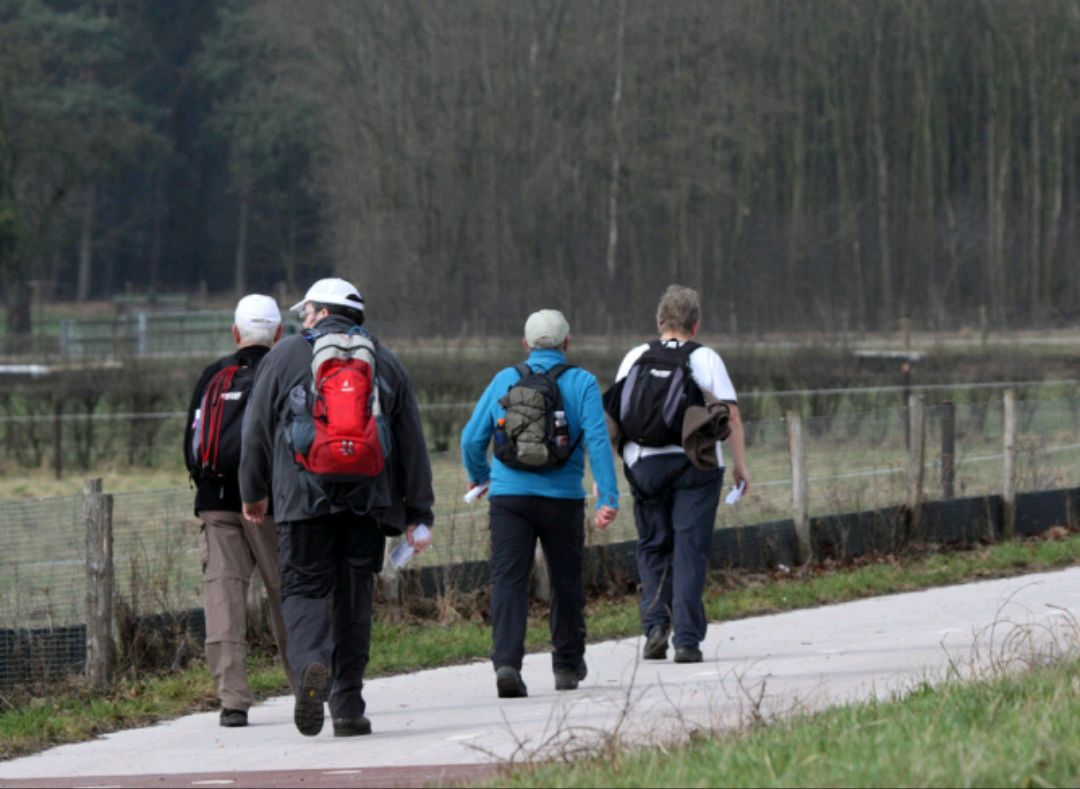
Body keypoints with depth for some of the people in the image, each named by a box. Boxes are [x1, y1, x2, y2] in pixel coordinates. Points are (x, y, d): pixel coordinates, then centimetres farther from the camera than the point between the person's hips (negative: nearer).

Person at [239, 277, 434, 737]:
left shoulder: (286, 356, 7)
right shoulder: (385, 363, 15)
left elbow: (257, 430, 9)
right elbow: (412, 444, 12)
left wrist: (253, 492, 22)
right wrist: (418, 514, 14)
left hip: (303, 496, -2)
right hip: (368, 499, 2)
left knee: (304, 588, 2)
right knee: (354, 596, 8)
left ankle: (311, 663, -28)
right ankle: (347, 706, 5)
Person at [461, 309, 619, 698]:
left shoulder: (504, 380, 7)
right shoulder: (582, 383, 1)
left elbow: (473, 437, 8)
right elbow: (597, 440, -9)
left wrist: (478, 475, 28)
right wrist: (608, 498, -11)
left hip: (509, 495, 0)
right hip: (562, 500, 0)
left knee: (508, 580, -5)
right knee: (566, 582, 15)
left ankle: (506, 662, -23)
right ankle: (567, 665, 27)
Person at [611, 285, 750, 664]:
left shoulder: (636, 357, 7)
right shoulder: (706, 359, 2)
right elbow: (731, 412, -4)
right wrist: (740, 463, 2)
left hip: (645, 463, 2)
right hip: (696, 463, -2)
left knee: (653, 548, 15)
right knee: (690, 551, 0)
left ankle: (655, 624, -1)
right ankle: (687, 639, -6)